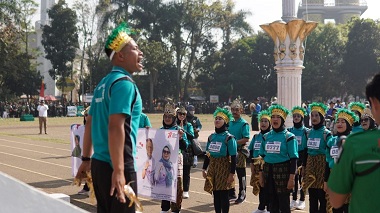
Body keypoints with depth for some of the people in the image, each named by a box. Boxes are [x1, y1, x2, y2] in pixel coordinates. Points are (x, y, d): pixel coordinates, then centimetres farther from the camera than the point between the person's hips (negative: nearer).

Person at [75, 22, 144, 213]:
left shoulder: (103, 83, 14)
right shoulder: (124, 83, -13)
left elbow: (90, 124, 17)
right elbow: (115, 127, -23)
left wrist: (86, 159, 23)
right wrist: (118, 170, -26)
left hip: (99, 163, 9)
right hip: (116, 167, -9)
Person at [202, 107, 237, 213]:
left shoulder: (229, 138, -10)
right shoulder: (211, 137, 8)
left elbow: (233, 158, -12)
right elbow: (207, 154, 15)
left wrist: (232, 173, -16)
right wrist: (204, 168, 13)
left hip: (224, 168, -6)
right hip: (213, 168, 6)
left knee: (223, 195, -1)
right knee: (215, 194, 11)